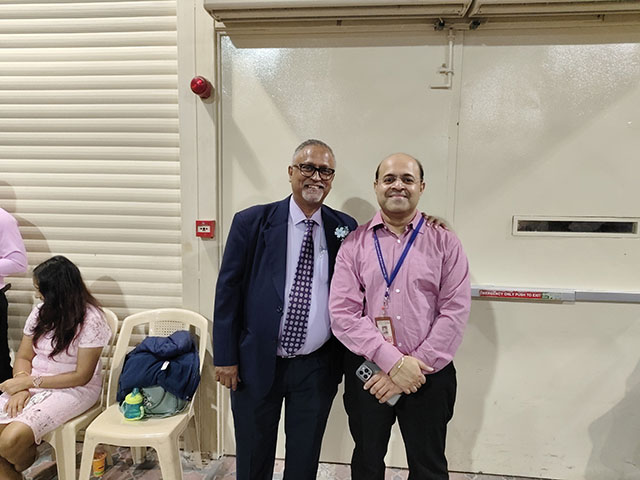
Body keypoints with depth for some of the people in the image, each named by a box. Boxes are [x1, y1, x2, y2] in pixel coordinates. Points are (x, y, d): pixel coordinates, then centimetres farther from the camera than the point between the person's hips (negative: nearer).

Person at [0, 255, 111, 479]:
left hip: (73, 390, -6)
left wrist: (29, 381, -15)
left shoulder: (90, 320, -17)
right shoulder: (40, 312, 3)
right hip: (33, 385, 6)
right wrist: (21, 388, -13)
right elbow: (23, 357, 7)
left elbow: (81, 376, -15)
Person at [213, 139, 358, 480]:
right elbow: (228, 290, -4)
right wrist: (226, 357, -4)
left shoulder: (345, 228, -1)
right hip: (257, 363, -1)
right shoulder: (251, 222, -6)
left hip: (318, 367, 1)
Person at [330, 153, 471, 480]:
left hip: (428, 375, 0)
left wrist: (417, 366, -13)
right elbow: (342, 314, -10)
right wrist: (393, 361, -17)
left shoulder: (445, 243, -2)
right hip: (366, 372, 1)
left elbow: (455, 312, -8)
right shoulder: (354, 244, -2)